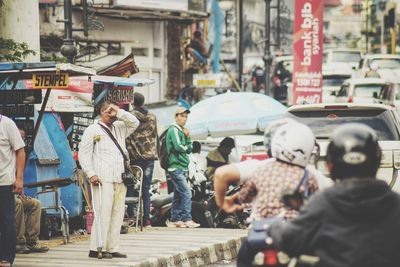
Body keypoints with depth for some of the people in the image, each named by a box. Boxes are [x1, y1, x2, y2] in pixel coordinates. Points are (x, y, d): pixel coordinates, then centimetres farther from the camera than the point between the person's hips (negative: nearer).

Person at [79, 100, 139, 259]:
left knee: (117, 214, 4)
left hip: (119, 179, 6)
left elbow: (134, 123, 12)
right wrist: (91, 174, -11)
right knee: (103, 213, -13)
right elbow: (83, 153, -2)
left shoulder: (119, 128, 21)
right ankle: (96, 249, -12)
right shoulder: (92, 130, 3)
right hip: (103, 180, -6)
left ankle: (112, 249, 8)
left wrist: (119, 112, 3)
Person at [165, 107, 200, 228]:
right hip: (176, 167, -9)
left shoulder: (182, 131, 20)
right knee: (187, 193, -15)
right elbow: (178, 147, -19)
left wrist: (187, 137, 2)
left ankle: (175, 220, 14)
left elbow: (189, 149, 16)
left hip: (183, 168, 9)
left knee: (178, 195, 10)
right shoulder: (174, 130, -7)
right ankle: (187, 219, -16)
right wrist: (185, 148, 1)